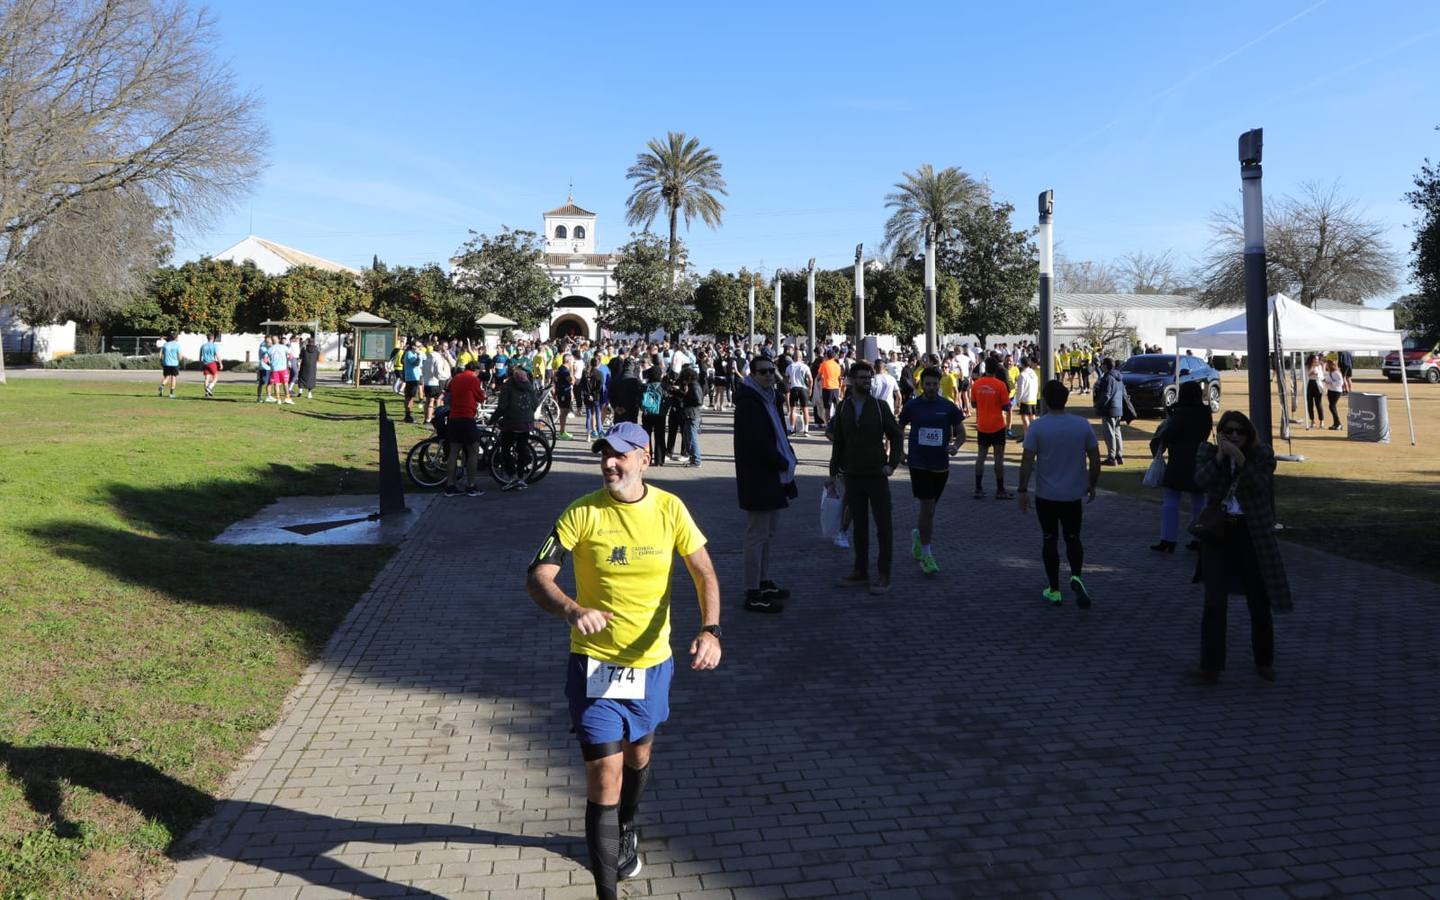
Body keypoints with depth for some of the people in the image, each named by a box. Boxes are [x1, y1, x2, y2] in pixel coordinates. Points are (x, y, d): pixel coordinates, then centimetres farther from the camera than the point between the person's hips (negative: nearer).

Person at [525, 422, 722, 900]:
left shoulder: (669, 508, -7)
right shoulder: (582, 513, -13)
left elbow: (704, 573, -5)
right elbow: (537, 577, -15)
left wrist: (710, 630, -22)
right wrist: (572, 610, -35)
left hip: (651, 663, 3)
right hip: (595, 665, -3)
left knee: (638, 757, 25)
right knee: (604, 780, -7)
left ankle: (626, 830, 55)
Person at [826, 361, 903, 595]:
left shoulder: (879, 406, -3)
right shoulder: (843, 408, 4)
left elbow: (896, 435, 2)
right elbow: (838, 443, 10)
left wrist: (892, 463, -11)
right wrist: (833, 474, 8)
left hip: (876, 475, -2)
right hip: (852, 476, 3)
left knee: (883, 526, -1)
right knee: (859, 526, 10)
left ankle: (883, 575, 7)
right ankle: (861, 572, 20)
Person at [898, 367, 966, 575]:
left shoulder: (948, 407, 0)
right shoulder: (912, 406, -1)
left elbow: (961, 432, 8)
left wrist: (956, 446, -13)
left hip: (941, 464, 2)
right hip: (919, 464, -2)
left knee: (929, 509, 14)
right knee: (927, 508, -10)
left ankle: (918, 535, 43)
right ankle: (926, 555, -1)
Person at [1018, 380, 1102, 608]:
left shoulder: (1037, 427, -10)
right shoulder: (1083, 424, -3)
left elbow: (1027, 461, -13)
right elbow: (1095, 459, 1)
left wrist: (1023, 490, -5)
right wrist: (1092, 485, 15)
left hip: (1046, 495, -2)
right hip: (1073, 495, 2)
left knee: (1050, 540, 9)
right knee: (1073, 538, 15)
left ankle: (1054, 590, 15)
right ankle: (1076, 577, -8)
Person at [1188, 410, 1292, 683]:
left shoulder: (1262, 454, 0)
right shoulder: (1208, 452, 3)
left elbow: (1260, 485, -16)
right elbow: (1202, 481, -13)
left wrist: (1240, 457, -24)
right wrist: (1219, 455, -19)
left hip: (1252, 535, 0)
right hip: (1217, 533, 0)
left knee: (1259, 602, 10)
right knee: (1214, 602, -5)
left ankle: (1264, 662, 29)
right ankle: (1210, 666, 0)